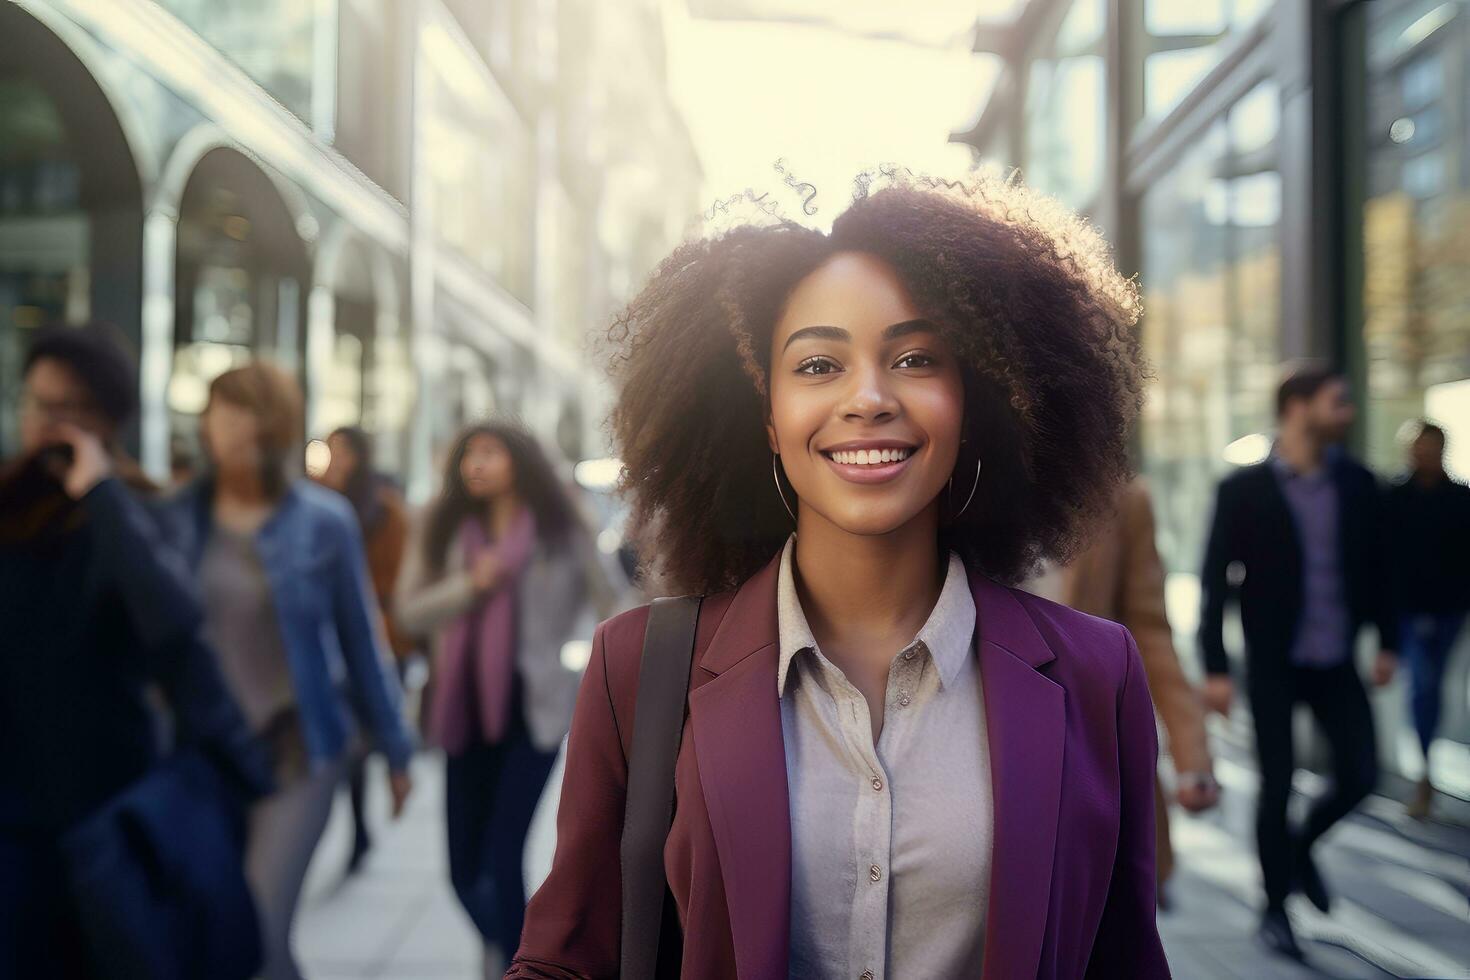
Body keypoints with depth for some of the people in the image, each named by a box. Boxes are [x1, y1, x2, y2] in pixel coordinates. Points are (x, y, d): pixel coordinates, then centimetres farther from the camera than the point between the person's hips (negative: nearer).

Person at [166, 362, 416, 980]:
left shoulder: (323, 520, -7)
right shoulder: (179, 518, -2)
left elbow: (360, 639, 0)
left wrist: (395, 749, 5)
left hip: (299, 742, -3)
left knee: (259, 930, -8)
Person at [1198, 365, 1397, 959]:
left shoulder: (1357, 484, 3)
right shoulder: (1244, 489, -9)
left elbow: (1375, 568, 11)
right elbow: (1216, 582, -9)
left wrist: (1386, 641, 7)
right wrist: (1216, 667, -12)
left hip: (1336, 663, 4)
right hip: (1273, 665, -4)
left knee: (1361, 775, 2)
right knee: (1276, 786, 1)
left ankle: (1300, 847, 33)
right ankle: (1276, 909, 20)